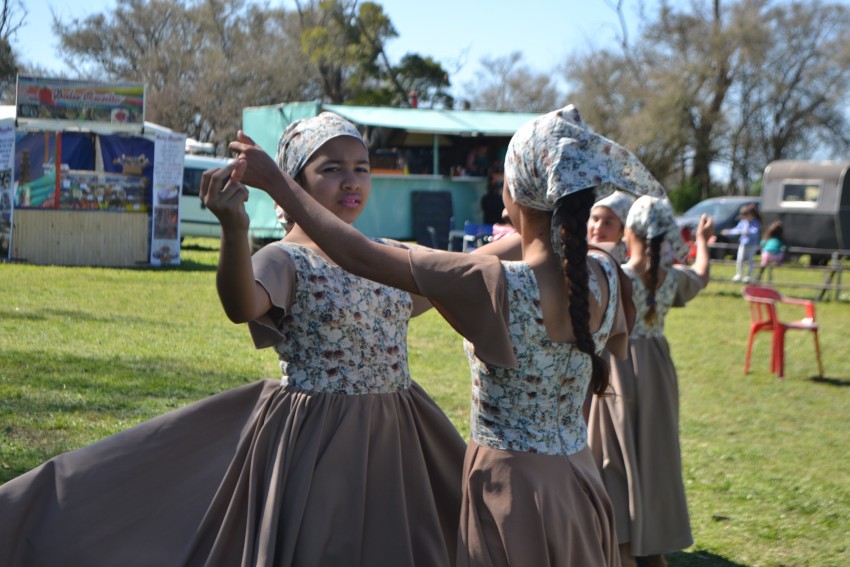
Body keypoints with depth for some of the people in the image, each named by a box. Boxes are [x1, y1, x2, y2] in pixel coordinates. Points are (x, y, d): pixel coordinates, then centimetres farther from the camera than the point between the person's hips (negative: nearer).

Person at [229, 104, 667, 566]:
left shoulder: (499, 285, -25)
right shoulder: (604, 277, -6)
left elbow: (361, 256, -23)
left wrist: (274, 182, -16)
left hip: (511, 484, -6)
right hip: (580, 483, 6)